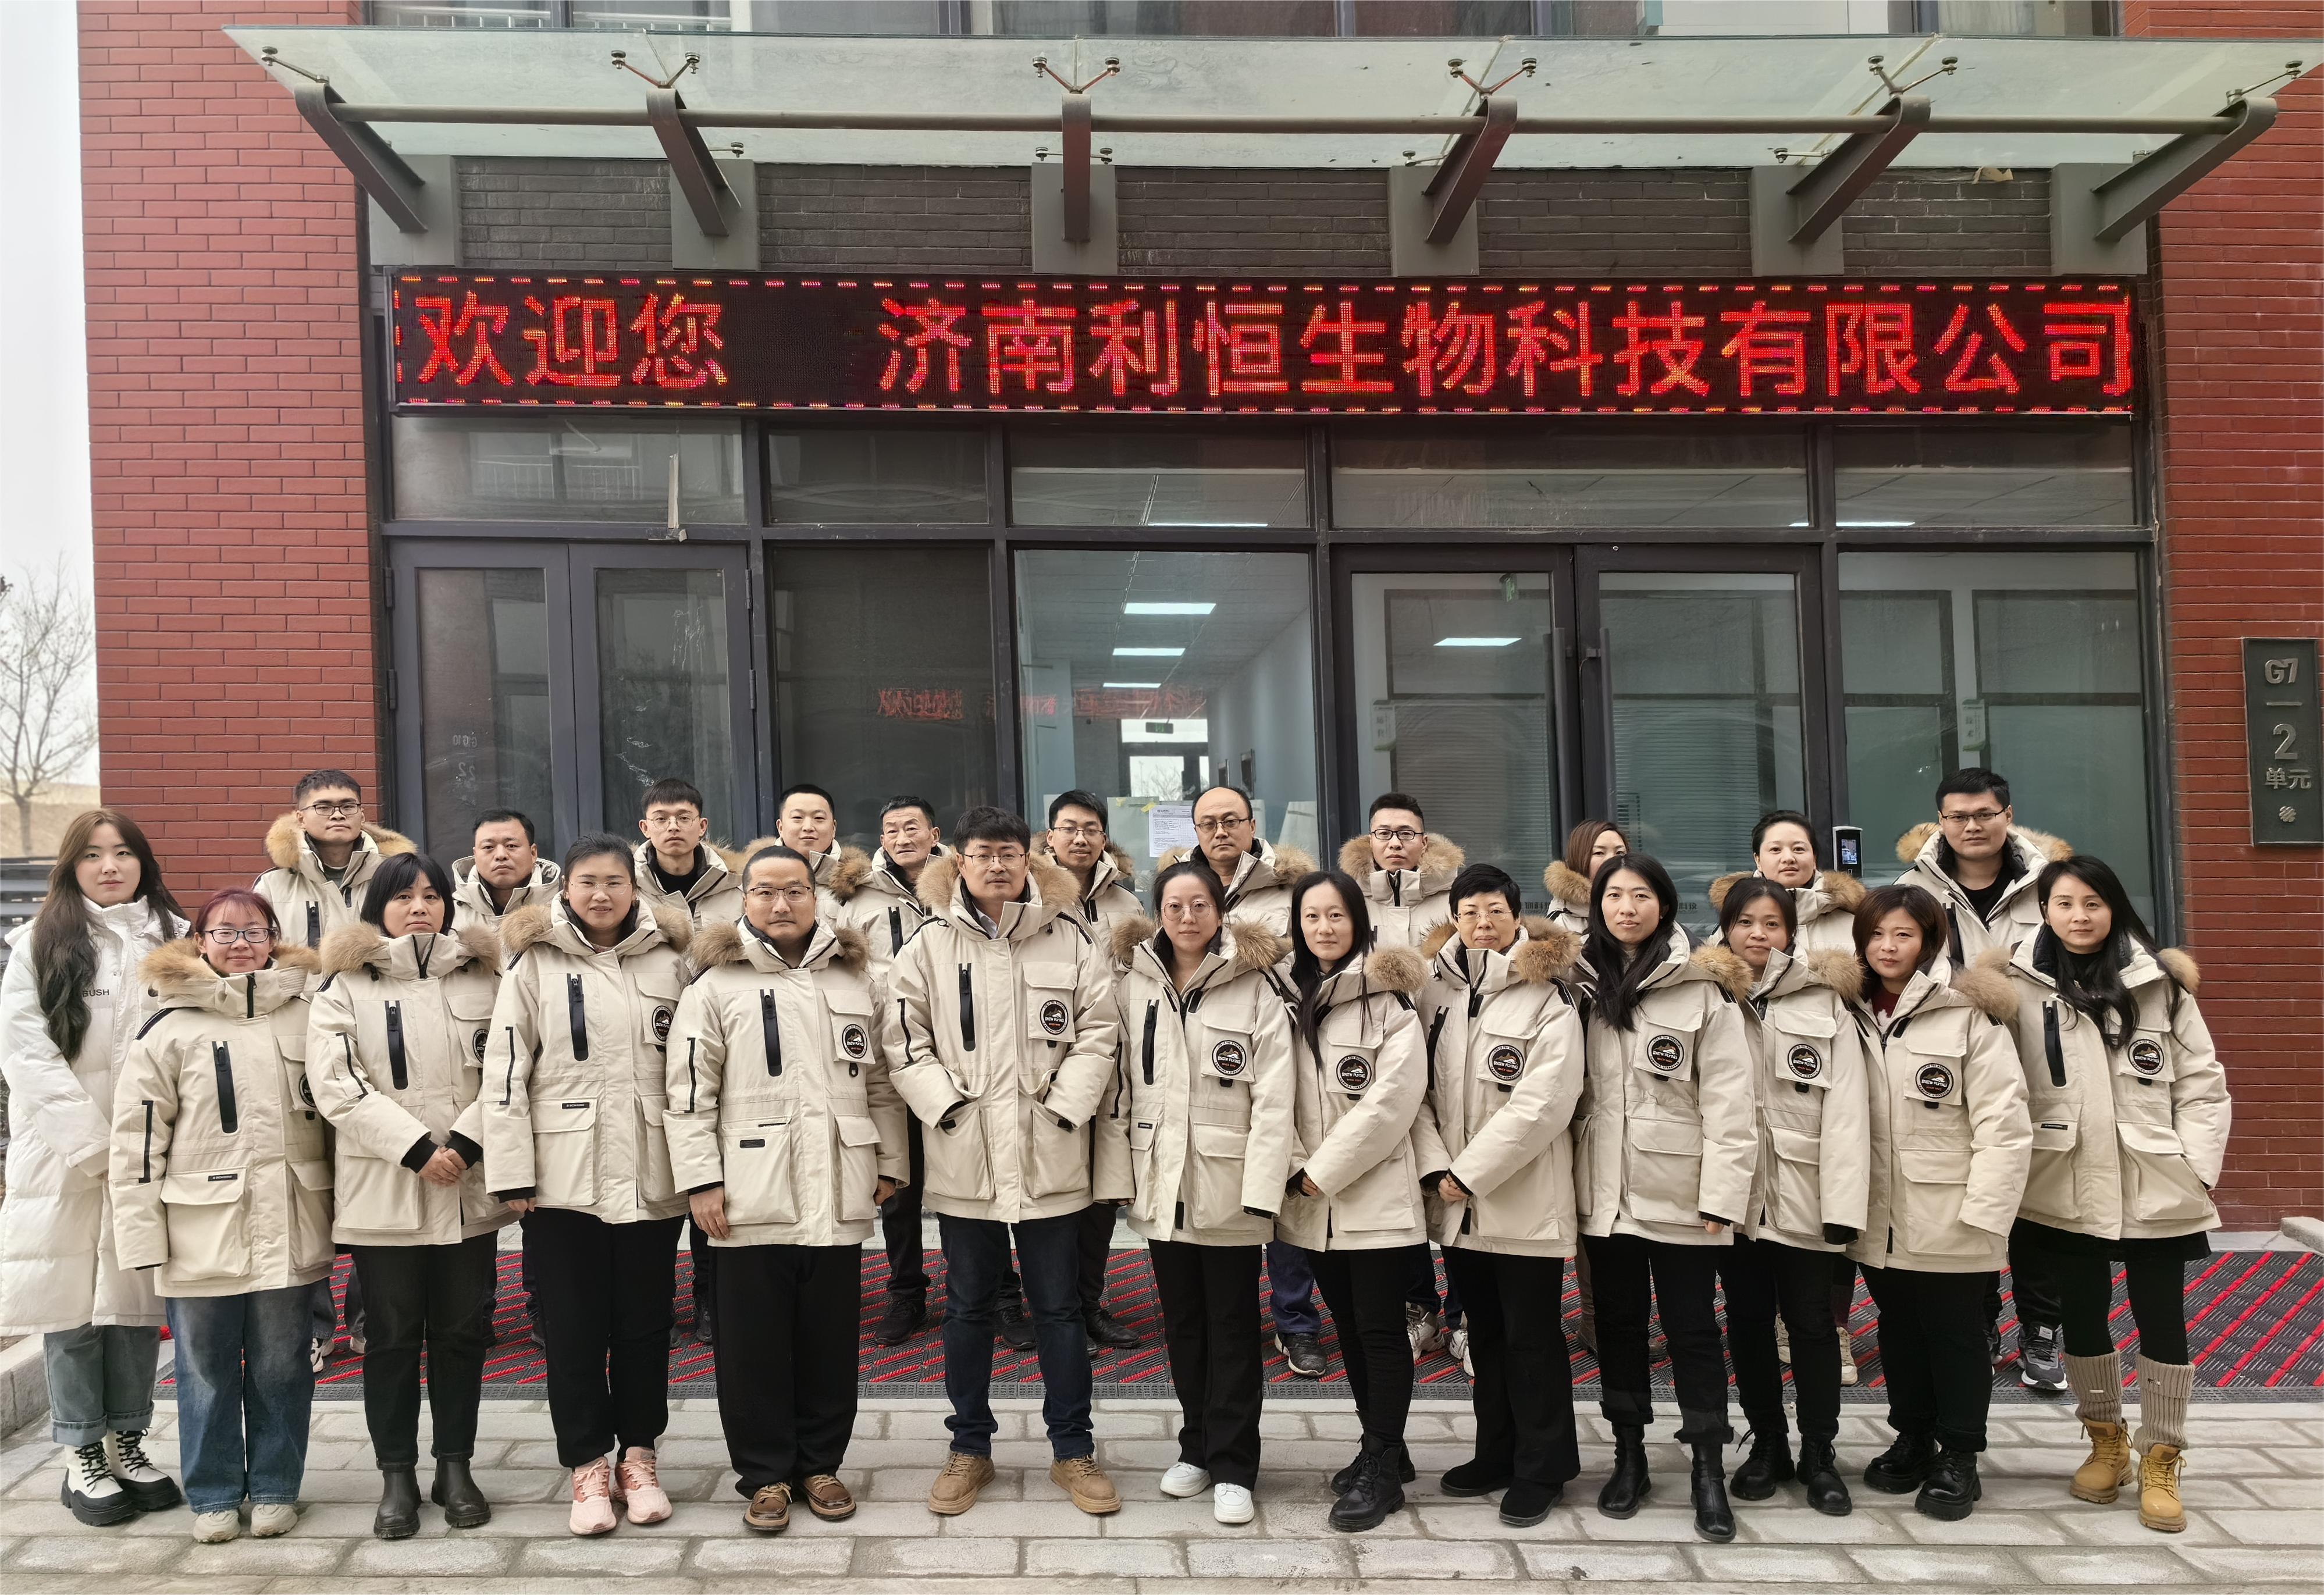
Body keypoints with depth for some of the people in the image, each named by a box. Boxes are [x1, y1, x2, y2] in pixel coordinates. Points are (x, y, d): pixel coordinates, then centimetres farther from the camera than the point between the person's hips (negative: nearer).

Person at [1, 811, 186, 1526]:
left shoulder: (176, 939, 7)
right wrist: (92, 1144, -12)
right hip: (63, 1153, -1)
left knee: (138, 1295, 6)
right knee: (71, 1298, 2)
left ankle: (127, 1444, 19)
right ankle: (82, 1457, 14)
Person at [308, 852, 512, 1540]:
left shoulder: (483, 979, 9)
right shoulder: (345, 986, 3)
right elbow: (336, 1085, -9)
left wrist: (466, 1142, -14)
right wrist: (416, 1148, -16)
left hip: (470, 1189, 2)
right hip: (383, 1191, -2)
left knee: (463, 1330, 9)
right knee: (392, 1335, 6)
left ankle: (455, 1466, 22)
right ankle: (397, 1476, 18)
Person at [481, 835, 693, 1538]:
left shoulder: (668, 961, 4)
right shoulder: (533, 964, -1)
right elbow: (505, 1071, -4)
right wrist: (512, 1174, -8)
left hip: (650, 1176, 2)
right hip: (564, 1178, -1)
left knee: (645, 1322, 11)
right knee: (575, 1328, 6)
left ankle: (638, 1456, 26)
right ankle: (588, 1465, 19)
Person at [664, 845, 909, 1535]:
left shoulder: (858, 977, 8)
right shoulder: (717, 981, -1)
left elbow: (883, 1079, 11)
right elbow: (689, 1090, -3)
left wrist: (889, 1164, 9)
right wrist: (701, 1180, -8)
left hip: (838, 1193, 2)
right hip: (753, 1193, -2)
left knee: (830, 1338, 11)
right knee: (757, 1342, 5)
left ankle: (819, 1464, 25)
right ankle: (765, 1474, 19)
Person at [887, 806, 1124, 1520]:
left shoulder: (1069, 938, 3)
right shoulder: (930, 944, 2)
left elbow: (1096, 1033, 1)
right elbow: (907, 1040, 0)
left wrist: (1064, 1107, -9)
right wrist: (947, 1106, -11)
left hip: (1049, 1155, 0)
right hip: (963, 1156, 0)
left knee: (1059, 1306, 8)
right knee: (968, 1306, 12)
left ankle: (1073, 1449, 22)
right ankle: (969, 1448, 26)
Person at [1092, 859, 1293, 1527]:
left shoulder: (1256, 989, -6)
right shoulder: (1132, 986, 3)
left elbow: (1273, 1096, -10)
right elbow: (1118, 1086, 4)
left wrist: (1261, 1188, -15)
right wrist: (1116, 1177, -1)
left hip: (1229, 1187, -3)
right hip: (1160, 1184, 3)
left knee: (1232, 1327, 5)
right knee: (1182, 1323, 15)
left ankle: (1233, 1467, 14)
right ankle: (1197, 1447, 30)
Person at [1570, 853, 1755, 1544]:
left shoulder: (1704, 987, -7)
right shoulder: (1583, 982, 7)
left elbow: (1728, 1098, -10)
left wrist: (1722, 1194, -15)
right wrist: (1577, 1169, 2)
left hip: (1680, 1190, -4)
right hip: (1605, 1188, 4)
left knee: (1690, 1326, 3)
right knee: (1618, 1321, 13)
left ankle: (1708, 1470, 14)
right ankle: (1628, 1457, 26)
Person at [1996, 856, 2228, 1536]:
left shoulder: (2161, 982, 0)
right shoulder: (2020, 986, -3)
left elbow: (2202, 1081, 2)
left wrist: (2197, 1166, -4)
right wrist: (2010, 1166, -8)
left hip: (2155, 1188, 0)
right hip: (2065, 1187, 0)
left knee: (2161, 1318, 6)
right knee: (2082, 1316, 12)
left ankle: (2160, 1460, 21)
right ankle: (2106, 1442, 31)